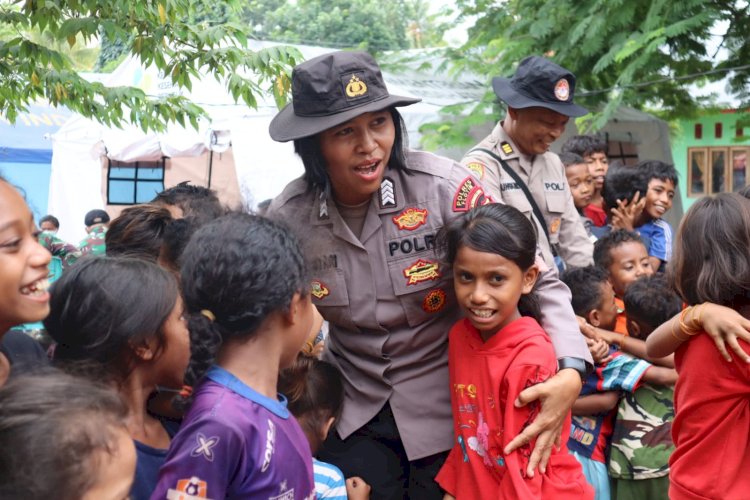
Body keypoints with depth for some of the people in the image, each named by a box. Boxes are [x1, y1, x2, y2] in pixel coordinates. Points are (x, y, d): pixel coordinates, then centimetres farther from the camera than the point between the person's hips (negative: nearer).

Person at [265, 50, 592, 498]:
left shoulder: (443, 187, -19)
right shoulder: (288, 218, -11)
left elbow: (536, 280, -15)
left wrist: (570, 372, -27)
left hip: (448, 408, -2)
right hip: (351, 414, 2)